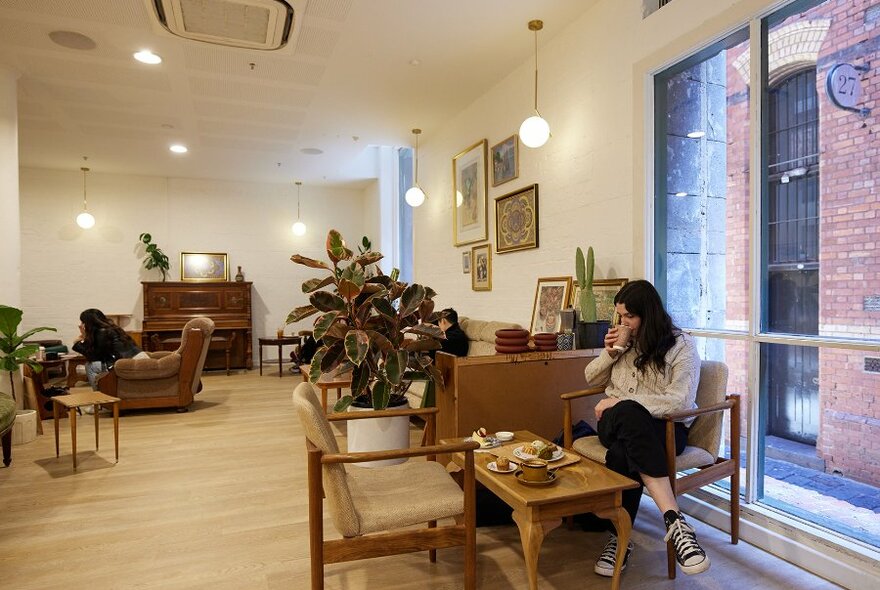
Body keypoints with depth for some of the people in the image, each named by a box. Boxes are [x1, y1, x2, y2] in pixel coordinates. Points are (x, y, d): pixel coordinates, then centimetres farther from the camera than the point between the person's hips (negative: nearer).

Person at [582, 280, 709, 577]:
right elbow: (591, 379, 21)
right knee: (629, 414, -38)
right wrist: (608, 354, 1)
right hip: (618, 422, 3)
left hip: (664, 426, -3)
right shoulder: (624, 341, 13)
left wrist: (621, 401, -19)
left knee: (622, 453, -39)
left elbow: (681, 401, -15)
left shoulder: (681, 345, -2)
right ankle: (674, 520, -40)